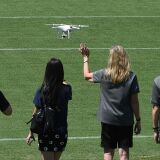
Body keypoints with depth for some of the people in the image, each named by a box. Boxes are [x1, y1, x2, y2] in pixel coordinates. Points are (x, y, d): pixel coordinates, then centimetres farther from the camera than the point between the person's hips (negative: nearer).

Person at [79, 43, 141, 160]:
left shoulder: (104, 75, -6)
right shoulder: (131, 77, -9)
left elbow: (87, 75, 14)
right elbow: (134, 101, -6)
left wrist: (86, 58, 26)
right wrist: (138, 120, 3)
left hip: (107, 120, 1)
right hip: (126, 121, -1)